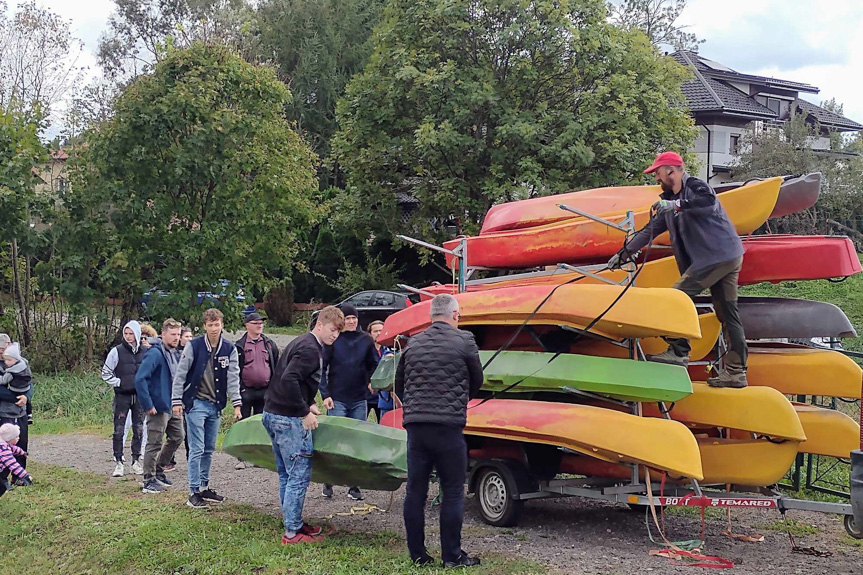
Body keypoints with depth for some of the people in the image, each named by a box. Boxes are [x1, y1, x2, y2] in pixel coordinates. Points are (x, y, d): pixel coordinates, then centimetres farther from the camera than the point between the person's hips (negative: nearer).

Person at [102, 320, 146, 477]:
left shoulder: (145, 352, 5)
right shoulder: (117, 351, -2)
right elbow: (106, 372, 3)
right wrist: (118, 382, -6)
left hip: (139, 396, 3)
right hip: (122, 396, -3)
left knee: (139, 430, 7)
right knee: (119, 430, -3)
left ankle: (136, 461, 17)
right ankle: (118, 463, 2)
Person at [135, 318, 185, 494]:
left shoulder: (176, 354, 11)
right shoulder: (155, 354, -17)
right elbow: (140, 378, -24)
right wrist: (148, 405, -22)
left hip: (173, 406, 9)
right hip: (159, 407, -9)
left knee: (177, 437, 18)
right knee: (154, 444, -2)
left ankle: (158, 471, 32)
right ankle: (149, 481, 7)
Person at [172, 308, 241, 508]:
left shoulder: (229, 349, 3)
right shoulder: (194, 346, -7)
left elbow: (233, 377, 3)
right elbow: (180, 375, -4)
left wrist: (236, 404, -5)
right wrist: (177, 401, -8)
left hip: (215, 405, 4)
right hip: (196, 403, -4)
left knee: (209, 450, 13)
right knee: (197, 449, -6)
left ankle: (204, 487, 25)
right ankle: (194, 492, -1)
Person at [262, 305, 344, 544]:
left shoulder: (300, 343, 17)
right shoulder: (310, 349, -15)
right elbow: (289, 380, -27)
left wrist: (308, 404, 18)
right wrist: (304, 412, -21)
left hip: (272, 414, 10)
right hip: (289, 419, -10)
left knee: (286, 474, 16)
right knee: (300, 475, -5)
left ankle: (294, 523, 25)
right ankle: (292, 532, -2)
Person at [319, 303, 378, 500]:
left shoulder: (366, 340, 6)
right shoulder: (333, 340, -3)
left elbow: (372, 365, 16)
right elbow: (321, 368, -2)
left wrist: (371, 381, -2)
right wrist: (325, 394, -8)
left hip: (359, 400, 3)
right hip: (337, 400, -3)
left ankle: (354, 486, 13)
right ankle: (328, 483, 11)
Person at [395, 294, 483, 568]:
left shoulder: (413, 343, 10)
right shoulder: (464, 340, -3)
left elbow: (399, 384, 18)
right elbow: (477, 380, 9)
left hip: (415, 425, 5)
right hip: (448, 426, -5)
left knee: (415, 491, 10)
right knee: (452, 493, 4)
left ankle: (417, 554, 16)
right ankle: (452, 556, 7)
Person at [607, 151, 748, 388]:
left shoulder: (695, 186, -5)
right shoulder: (670, 199, 22)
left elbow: (710, 203, -27)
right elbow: (651, 230, 26)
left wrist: (677, 205, -29)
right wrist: (624, 253, 26)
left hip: (718, 255, -10)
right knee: (727, 313, 7)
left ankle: (678, 351, -10)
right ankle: (736, 372, 7)